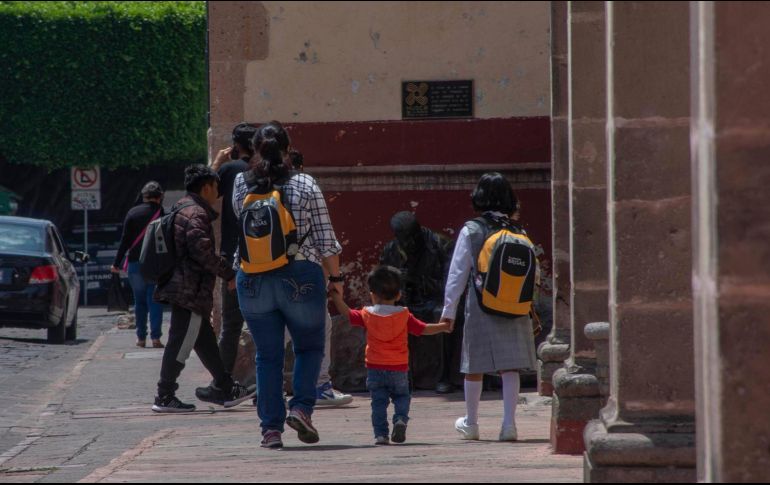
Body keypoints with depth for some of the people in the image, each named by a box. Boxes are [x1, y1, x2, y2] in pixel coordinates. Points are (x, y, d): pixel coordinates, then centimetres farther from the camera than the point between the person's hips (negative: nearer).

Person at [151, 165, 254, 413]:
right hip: (190, 291, -11)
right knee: (181, 343, -7)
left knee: (205, 341, 15)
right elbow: (202, 251, -22)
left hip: (181, 287, 11)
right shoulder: (196, 214, -15)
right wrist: (229, 273, -14)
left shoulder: (183, 208, 18)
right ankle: (165, 397, -5)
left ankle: (225, 389, 22)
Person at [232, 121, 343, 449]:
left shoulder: (242, 186, -1)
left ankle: (271, 428, 6)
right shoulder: (305, 186, -5)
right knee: (309, 347, 16)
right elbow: (325, 238, -2)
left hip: (253, 282, 2)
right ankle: (301, 407, -4)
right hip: (300, 279, -2)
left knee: (268, 356, 9)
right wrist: (335, 276, 8)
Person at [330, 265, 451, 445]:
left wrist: (337, 299, 18)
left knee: (378, 401, 4)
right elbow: (423, 329, 1)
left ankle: (381, 434, -4)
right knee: (402, 396, 15)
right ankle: (400, 419, -12)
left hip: (375, 368, 0)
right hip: (399, 368, 0)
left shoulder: (368, 315, -1)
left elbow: (348, 314, 7)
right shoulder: (404, 316, -2)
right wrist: (443, 327, 13)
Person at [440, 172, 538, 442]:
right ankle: (509, 424, -5)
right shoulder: (519, 232, 2)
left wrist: (449, 309, 3)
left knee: (475, 367, 11)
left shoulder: (470, 232, -5)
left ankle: (470, 424, 22)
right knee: (510, 368, 1)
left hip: (481, 309, -2)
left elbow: (457, 273, -3)